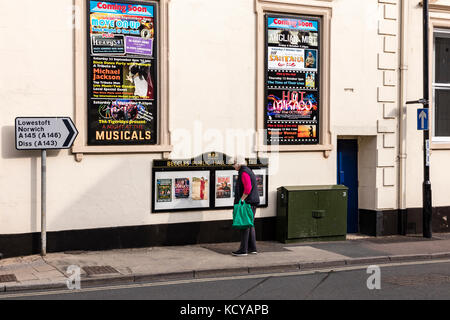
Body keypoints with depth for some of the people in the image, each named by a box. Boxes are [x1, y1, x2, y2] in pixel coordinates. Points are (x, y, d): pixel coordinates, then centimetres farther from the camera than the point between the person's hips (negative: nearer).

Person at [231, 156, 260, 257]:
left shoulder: (244, 173, -13)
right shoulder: (249, 171, 19)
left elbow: (247, 189, -24)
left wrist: (241, 200, -19)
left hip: (247, 203, -10)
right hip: (252, 203, 10)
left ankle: (243, 249, -8)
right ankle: (252, 248, 15)